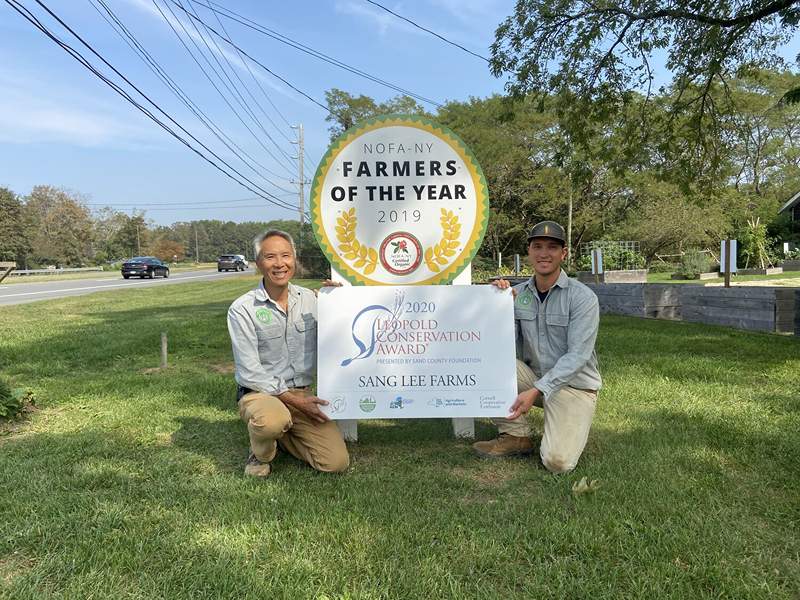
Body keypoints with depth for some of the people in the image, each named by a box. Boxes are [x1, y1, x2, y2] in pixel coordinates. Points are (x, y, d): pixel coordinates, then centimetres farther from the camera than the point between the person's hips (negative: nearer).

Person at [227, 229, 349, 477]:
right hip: (260, 393, -4)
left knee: (337, 462, -8)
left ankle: (279, 434, 19)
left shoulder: (310, 299, 4)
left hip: (303, 393, 4)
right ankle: (260, 455, -2)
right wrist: (293, 400, -17)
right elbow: (250, 372, -13)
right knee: (274, 419, -40)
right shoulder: (242, 309, -10)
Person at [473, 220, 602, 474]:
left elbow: (577, 356, -20)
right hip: (533, 377, 4)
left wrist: (536, 391, -28)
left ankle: (569, 428, 13)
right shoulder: (519, 293, 0)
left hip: (574, 385, -4)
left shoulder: (583, 297, -14)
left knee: (557, 462, -23)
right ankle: (516, 436, -8)